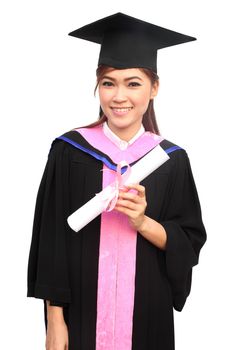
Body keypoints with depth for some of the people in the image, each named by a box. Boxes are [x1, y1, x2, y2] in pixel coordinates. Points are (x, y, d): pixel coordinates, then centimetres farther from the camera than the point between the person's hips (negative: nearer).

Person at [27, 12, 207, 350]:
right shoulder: (69, 151, -7)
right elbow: (51, 240, -6)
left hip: (147, 315, 2)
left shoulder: (172, 160, -3)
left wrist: (143, 222, -18)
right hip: (81, 313, -1)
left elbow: (191, 243, -1)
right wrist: (55, 321, -8)